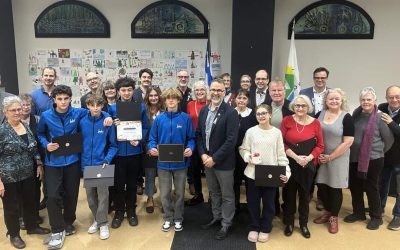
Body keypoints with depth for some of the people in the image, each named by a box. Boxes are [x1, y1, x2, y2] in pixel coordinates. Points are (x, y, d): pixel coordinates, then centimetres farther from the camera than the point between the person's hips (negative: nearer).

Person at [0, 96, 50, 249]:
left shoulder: (26, 127, 3)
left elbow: (34, 148, 13)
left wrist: (39, 165, 7)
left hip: (28, 175, 6)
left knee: (29, 202, 19)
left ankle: (32, 226, 39)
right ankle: (14, 235, 30)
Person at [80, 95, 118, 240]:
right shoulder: (82, 121, -2)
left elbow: (113, 145, -3)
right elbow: (78, 142, 6)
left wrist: (107, 159, -14)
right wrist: (81, 160, -1)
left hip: (102, 163, -3)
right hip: (86, 164, 3)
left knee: (103, 194, 0)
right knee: (90, 195, 13)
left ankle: (102, 223, 16)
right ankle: (97, 219, 31)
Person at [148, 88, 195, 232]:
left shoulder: (186, 118, -4)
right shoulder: (159, 119, 0)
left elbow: (191, 138, -1)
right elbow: (152, 138, 2)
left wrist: (190, 148, -20)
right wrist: (152, 148, -18)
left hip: (180, 162, -1)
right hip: (163, 162, 1)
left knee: (179, 193, 13)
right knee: (165, 194, 11)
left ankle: (178, 219, 31)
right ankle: (168, 218, 30)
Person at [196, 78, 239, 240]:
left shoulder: (231, 113, -15)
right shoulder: (204, 110, 5)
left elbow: (231, 140, -19)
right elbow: (198, 134, 7)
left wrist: (214, 158, -18)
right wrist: (203, 155, -6)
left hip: (223, 162, -6)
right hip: (206, 159, 6)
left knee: (227, 195, 10)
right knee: (213, 192, 22)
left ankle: (226, 224, 27)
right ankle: (217, 217, 40)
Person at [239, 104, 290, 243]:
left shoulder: (277, 132, -1)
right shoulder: (251, 131, -2)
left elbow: (281, 154, 0)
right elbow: (243, 149, 3)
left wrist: (286, 171, -8)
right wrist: (248, 156, -18)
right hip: (253, 173, 0)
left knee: (269, 203, 12)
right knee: (253, 202, 11)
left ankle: (265, 229, 31)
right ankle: (254, 228, 30)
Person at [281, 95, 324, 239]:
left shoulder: (315, 123, -3)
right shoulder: (287, 121, -6)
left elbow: (320, 145, 0)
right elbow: (281, 143, -6)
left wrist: (308, 158, -14)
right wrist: (295, 157, -16)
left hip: (308, 165, 1)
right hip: (289, 164, -1)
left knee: (304, 194, 15)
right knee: (289, 194, 11)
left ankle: (303, 224, 32)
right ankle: (289, 223, 29)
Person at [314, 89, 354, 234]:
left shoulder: (346, 117, -10)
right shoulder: (320, 114, 2)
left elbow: (348, 142, -14)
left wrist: (330, 157, -13)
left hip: (338, 159, -3)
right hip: (320, 158, 4)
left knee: (335, 188, 6)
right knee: (321, 186, 9)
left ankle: (334, 217, 25)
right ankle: (328, 211, 33)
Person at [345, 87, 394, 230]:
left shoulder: (380, 117, -11)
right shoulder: (356, 114, 3)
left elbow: (389, 139, -4)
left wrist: (379, 151, 5)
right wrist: (353, 150, 11)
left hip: (373, 159, -5)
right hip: (355, 158, 5)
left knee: (371, 188, 6)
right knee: (354, 186, 13)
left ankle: (376, 217, 25)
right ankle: (358, 213, 32)